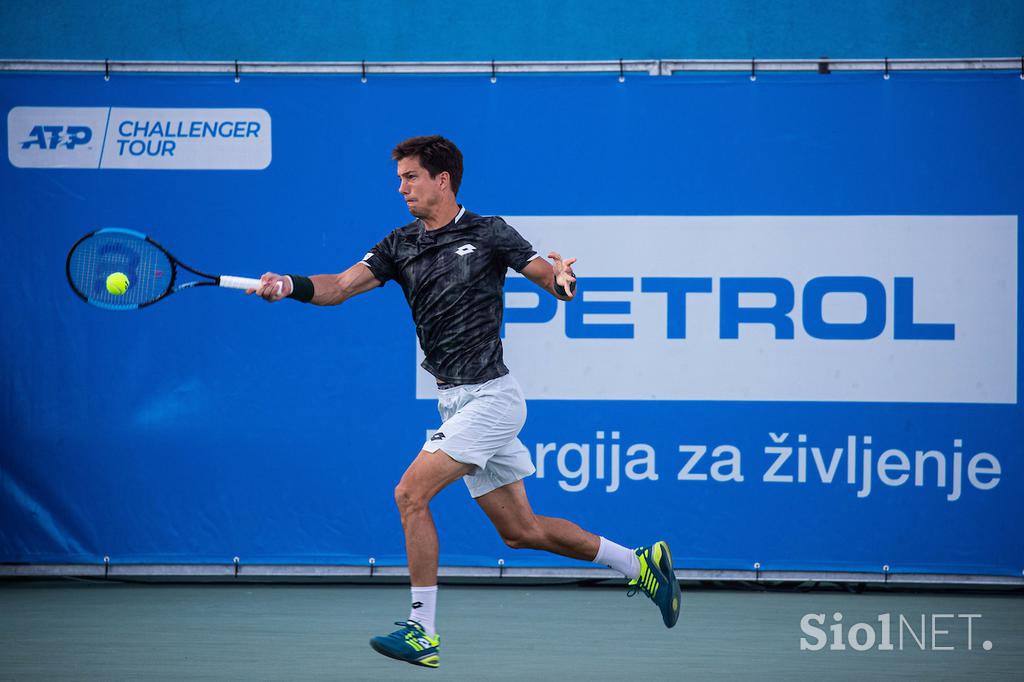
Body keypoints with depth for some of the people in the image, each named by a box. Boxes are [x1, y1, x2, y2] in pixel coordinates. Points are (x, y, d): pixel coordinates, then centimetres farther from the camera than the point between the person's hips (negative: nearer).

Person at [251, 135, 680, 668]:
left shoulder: (488, 234, -6)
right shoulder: (401, 245, 9)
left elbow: (556, 282, -5)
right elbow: (341, 286, -3)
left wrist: (562, 277, -29)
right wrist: (291, 286, -21)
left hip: (489, 396, -7)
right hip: (455, 403, 7)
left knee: (411, 493, -17)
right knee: (520, 530, 12)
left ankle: (422, 630, -11)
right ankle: (640, 564, 26)